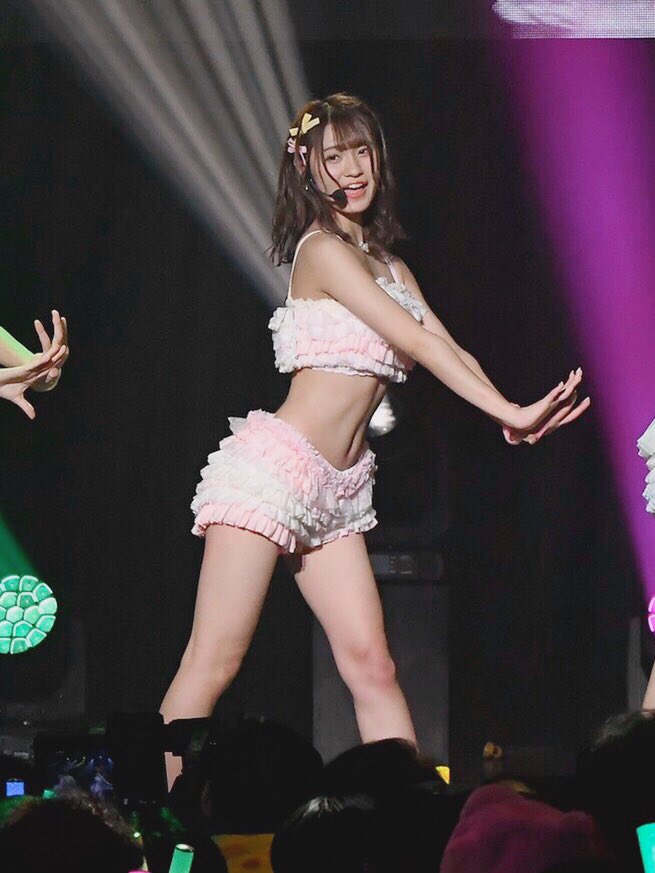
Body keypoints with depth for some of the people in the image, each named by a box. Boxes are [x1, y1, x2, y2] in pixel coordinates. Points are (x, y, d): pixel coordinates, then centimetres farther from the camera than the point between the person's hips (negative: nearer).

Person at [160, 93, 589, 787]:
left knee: (371, 664, 2)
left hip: (338, 488, 8)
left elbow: (448, 349, 10)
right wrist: (510, 412, -13)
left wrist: (513, 417, -7)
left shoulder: (388, 265, 18)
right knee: (212, 663, -7)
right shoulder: (324, 249, -9)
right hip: (277, 464, -8)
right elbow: (417, 343, -14)